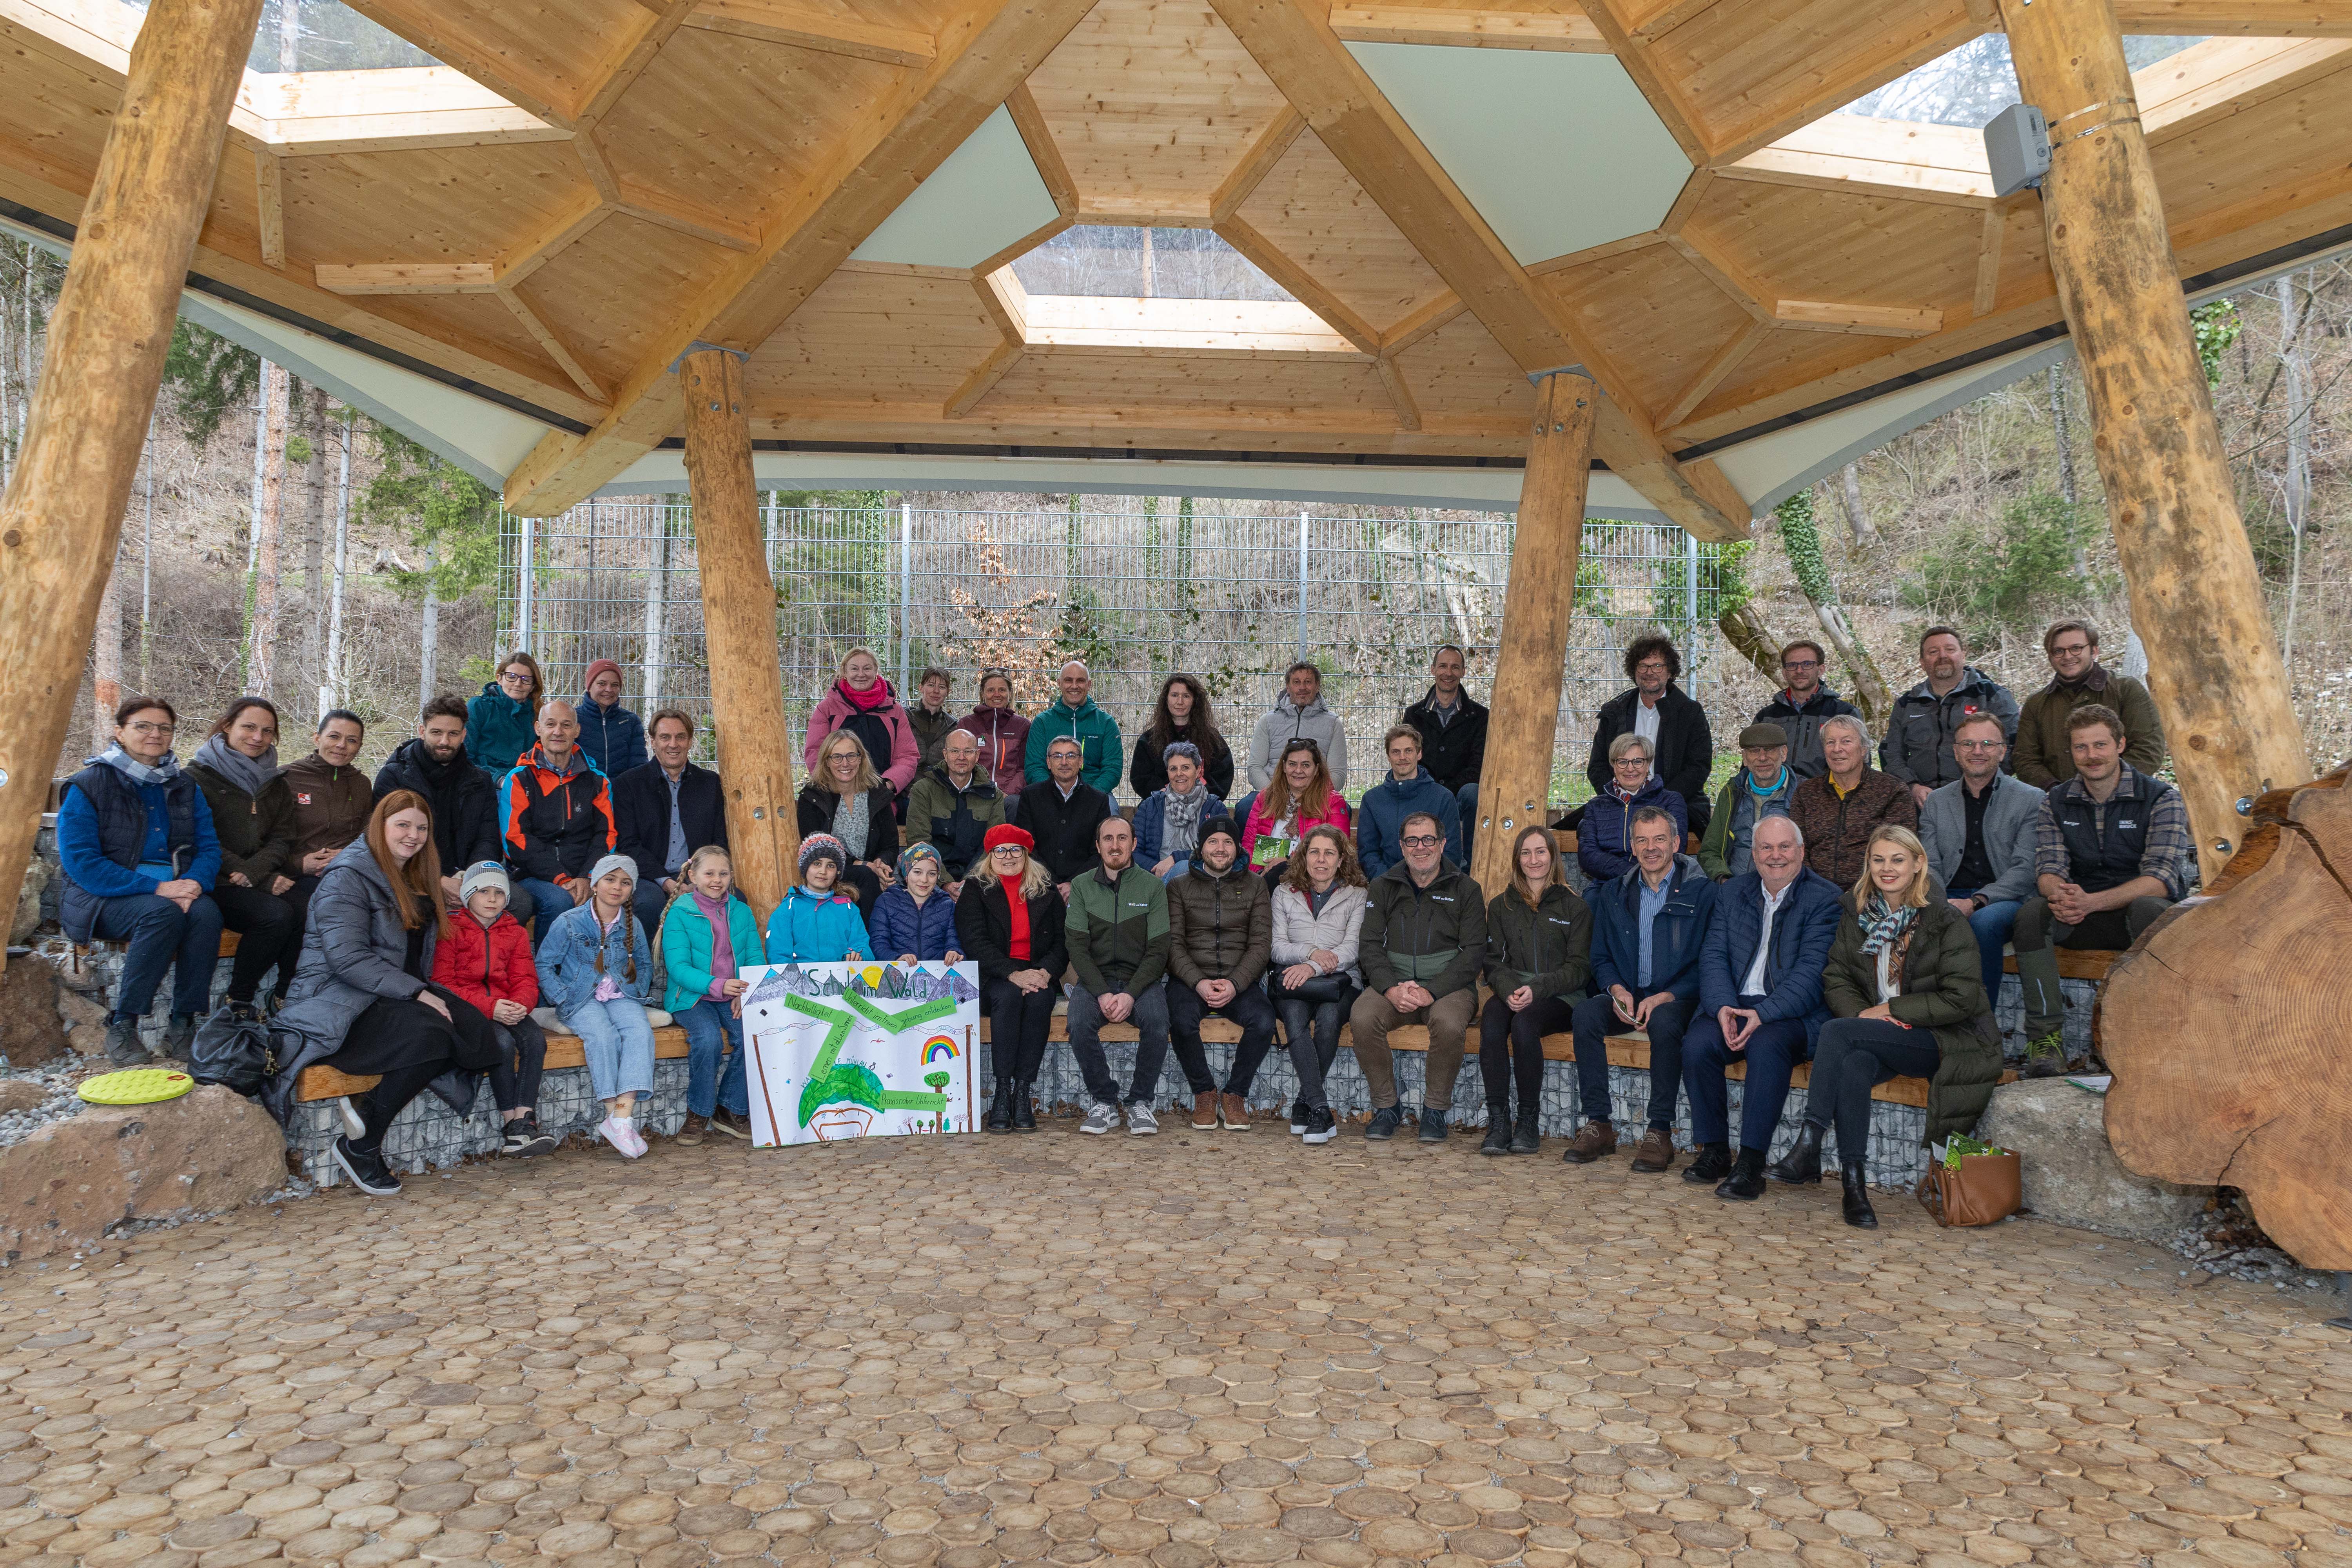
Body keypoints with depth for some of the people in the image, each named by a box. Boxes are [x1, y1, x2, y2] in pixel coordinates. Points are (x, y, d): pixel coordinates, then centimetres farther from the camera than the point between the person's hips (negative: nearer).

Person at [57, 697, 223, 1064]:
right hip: (104, 897, -3)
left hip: (174, 891, 4)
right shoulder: (88, 786, -2)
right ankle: (122, 1025, -22)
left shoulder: (184, 786, 13)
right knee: (162, 913, -35)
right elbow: (80, 861, -11)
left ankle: (183, 1023, -22)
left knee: (206, 912, -30)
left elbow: (209, 847, 7)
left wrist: (194, 883, -17)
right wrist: (155, 888, -21)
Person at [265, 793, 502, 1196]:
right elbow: (348, 959, -19)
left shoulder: (416, 879, 19)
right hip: (339, 1002, -8)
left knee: (475, 1031, -21)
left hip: (398, 996, 8)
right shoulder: (348, 877, -8)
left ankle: (367, 1111, -16)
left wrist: (424, 990, 4)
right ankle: (360, 1147, -18)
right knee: (434, 1034, -33)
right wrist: (416, 993, -23)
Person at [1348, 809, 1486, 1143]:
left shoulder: (1465, 889, 6)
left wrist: (1431, 991, -16)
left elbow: (1474, 952, -3)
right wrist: (1392, 988, -15)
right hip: (1392, 982, 2)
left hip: (1448, 984, -2)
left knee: (1448, 1024, -35)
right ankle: (1387, 1107, -9)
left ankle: (1435, 1110, -10)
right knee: (1362, 1018, -29)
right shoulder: (1383, 887, 12)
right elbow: (1369, 945, 4)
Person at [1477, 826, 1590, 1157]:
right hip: (1511, 994, 2)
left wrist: (1536, 988, -16)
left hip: (1559, 997, -2)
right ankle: (1498, 1121, -30)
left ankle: (1529, 1121, -24)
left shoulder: (1575, 908, 9)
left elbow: (1579, 968, 1)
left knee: (1524, 1022, -35)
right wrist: (1509, 990, -13)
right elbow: (1494, 962, 9)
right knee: (1491, 1021, -32)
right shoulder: (1500, 906, 17)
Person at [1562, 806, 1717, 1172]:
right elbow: (1600, 958, 13)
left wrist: (1665, 997, -19)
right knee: (1585, 1013, -26)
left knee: (1664, 1022, -37)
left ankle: (1660, 1131, -25)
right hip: (1627, 996, 4)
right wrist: (1617, 990, -9)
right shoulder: (1613, 895, 12)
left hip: (1676, 999, -4)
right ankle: (1598, 1125, -20)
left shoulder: (1702, 891, -1)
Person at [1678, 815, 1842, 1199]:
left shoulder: (1827, 898, -2)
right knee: (1696, 1043, -24)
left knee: (1766, 1046, -34)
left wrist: (1762, 1015, -22)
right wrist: (1723, 1007, -13)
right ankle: (1714, 1152, -10)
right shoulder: (1731, 893, 13)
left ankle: (1751, 1164, -27)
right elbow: (1713, 955, 6)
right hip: (1733, 1005, 4)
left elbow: (1812, 970, -12)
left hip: (1795, 1013, -4)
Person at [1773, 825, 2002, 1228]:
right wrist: (1863, 1014, -13)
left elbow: (1962, 998, -10)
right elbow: (1836, 980, 7)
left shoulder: (1944, 920, -5)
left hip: (1943, 1041, -4)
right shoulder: (1856, 914, 9)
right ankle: (1854, 1183, -31)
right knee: (1852, 1065, -33)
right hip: (1876, 1038, 4)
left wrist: (1891, 1009, -12)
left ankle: (1809, 1147, -31)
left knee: (1837, 1031, -30)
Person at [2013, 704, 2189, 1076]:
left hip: (2137, 914, -3)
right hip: (2081, 920, 3)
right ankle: (2046, 1036, -26)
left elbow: (2162, 879, -16)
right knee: (2031, 912, -29)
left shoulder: (2161, 798, -5)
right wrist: (2059, 894, -28)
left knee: (2149, 908, -38)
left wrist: (2091, 902, -31)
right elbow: (2048, 868, -1)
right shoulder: (2056, 803, 7)